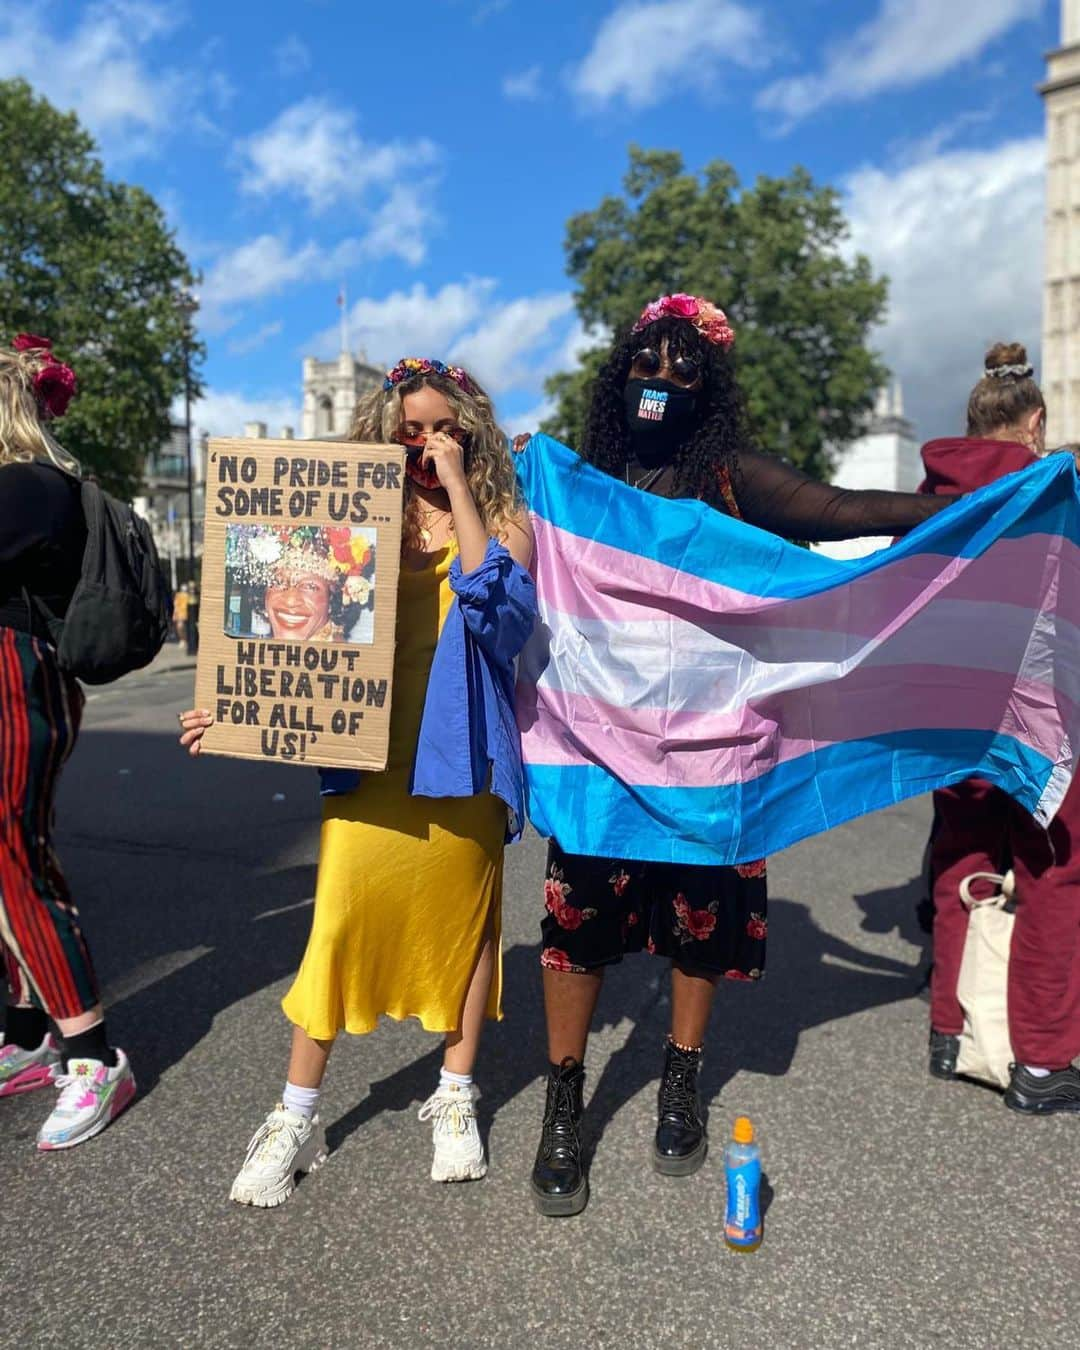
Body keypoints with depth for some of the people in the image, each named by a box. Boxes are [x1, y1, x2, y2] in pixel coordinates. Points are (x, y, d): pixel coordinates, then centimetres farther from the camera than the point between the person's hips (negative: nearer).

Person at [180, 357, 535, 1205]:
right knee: (341, 918, -2)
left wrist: (456, 487, -14)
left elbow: (497, 607, -18)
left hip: (462, 760, -1)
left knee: (466, 919, 9)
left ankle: (455, 1099, 29)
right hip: (371, 759, 1)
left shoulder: (500, 518, 4)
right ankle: (297, 1118, 16)